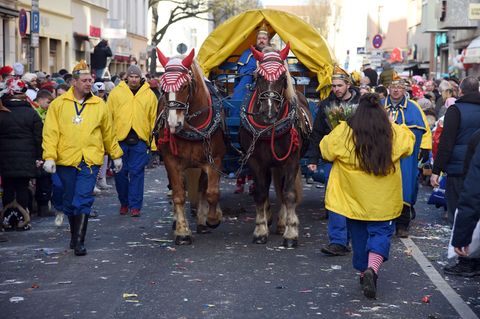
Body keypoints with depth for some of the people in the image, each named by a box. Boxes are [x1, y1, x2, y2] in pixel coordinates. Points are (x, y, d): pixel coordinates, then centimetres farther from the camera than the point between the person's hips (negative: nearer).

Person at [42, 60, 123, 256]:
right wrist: (49, 157, -10)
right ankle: (74, 235, 31)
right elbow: (50, 133, -1)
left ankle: (79, 241, -8)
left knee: (83, 201, -9)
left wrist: (116, 155, 20)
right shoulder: (58, 104, 3)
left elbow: (108, 133, 16)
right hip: (66, 160, 1)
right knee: (70, 201, 13)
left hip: (90, 161, -1)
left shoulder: (100, 105, 6)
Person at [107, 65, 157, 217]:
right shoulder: (116, 93, 6)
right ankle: (124, 203, 22)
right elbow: (108, 117, 6)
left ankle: (135, 205, 6)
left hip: (140, 139, -1)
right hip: (119, 138, 1)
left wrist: (153, 142, 0)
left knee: (137, 173, 0)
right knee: (120, 173, 6)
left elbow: (154, 119, 7)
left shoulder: (149, 95, 7)